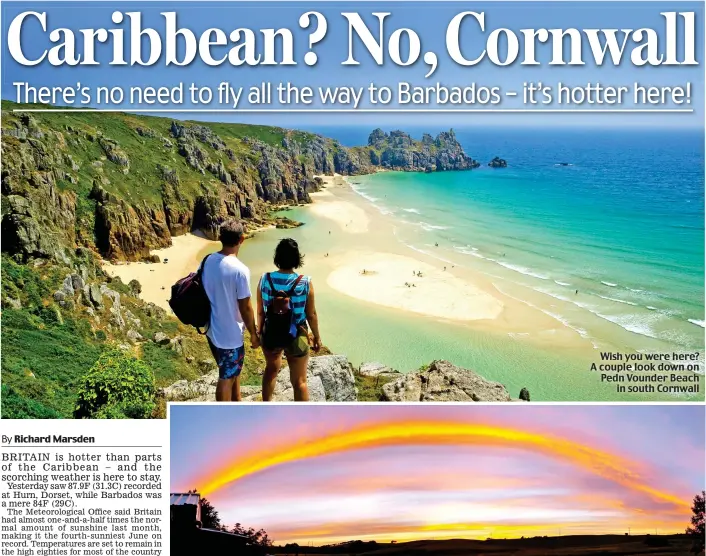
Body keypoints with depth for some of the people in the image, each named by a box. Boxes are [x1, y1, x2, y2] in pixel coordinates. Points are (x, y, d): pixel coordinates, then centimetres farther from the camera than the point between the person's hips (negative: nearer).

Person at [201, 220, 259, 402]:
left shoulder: (208, 261, -4)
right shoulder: (240, 270, -25)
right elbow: (245, 308, -18)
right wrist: (254, 334, -5)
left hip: (212, 330, 8)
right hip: (230, 334, -7)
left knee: (234, 371, 26)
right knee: (226, 379, 9)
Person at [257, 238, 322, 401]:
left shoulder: (265, 279, -12)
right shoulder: (305, 283, -18)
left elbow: (260, 311, -2)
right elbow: (311, 315, -9)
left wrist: (259, 331, 15)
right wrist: (317, 337, 6)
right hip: (296, 336, -3)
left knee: (271, 369, 29)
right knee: (299, 381, 10)